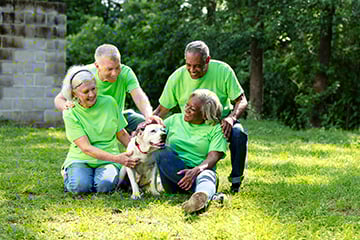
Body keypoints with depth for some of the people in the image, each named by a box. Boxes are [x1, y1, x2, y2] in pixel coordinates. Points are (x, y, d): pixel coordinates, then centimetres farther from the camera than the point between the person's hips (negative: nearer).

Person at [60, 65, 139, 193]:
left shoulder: (109, 102, -1)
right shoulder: (70, 114, -10)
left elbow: (122, 134, 11)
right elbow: (86, 148, -18)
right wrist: (117, 158, -28)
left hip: (108, 160, 1)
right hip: (80, 159, 0)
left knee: (105, 184, -32)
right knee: (81, 185, -31)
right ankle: (68, 175, 4)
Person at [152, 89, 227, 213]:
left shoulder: (215, 129, 4)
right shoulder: (175, 119, 15)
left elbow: (214, 156, -9)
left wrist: (196, 170, -29)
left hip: (200, 171, -3)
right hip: (172, 174, 3)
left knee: (206, 176, -37)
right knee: (161, 151, -27)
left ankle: (202, 196, -76)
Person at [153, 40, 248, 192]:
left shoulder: (223, 71, -15)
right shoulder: (177, 78, -11)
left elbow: (242, 101, -11)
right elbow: (161, 110, -3)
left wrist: (231, 118, -32)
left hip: (221, 123, -2)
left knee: (238, 133, -34)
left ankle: (236, 180, -10)